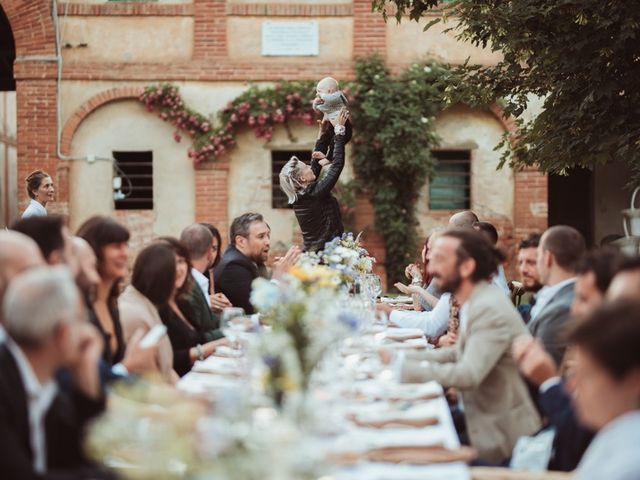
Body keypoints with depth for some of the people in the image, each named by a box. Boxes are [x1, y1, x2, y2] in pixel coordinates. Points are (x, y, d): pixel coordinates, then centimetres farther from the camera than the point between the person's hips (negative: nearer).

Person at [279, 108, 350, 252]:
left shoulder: (298, 195, 5)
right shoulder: (315, 194, -17)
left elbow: (314, 167, 16)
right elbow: (337, 164, -16)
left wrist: (323, 133, 17)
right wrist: (339, 130, -10)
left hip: (312, 251, 9)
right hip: (328, 251, -9)